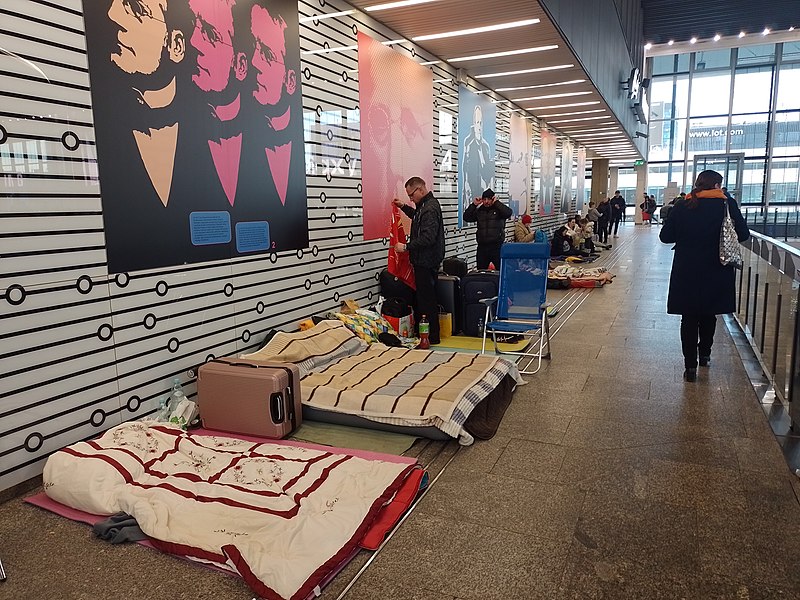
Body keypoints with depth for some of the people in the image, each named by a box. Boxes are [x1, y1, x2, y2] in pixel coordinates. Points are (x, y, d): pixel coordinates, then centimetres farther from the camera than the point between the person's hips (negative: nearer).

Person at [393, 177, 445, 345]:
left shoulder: (430, 208, -20)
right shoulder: (425, 205, 13)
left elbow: (428, 238, -28)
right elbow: (418, 217, 36)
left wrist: (406, 247, -23)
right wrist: (403, 206, 24)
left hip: (426, 262, -11)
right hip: (423, 260, 11)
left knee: (426, 298, -4)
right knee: (423, 296, 15)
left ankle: (432, 337, 4)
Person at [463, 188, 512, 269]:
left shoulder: (499, 209, -1)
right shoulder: (479, 211, 11)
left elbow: (508, 213, -21)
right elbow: (466, 217, 5)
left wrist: (496, 202, -15)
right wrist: (474, 205, -2)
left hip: (497, 246, -4)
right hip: (482, 247, 4)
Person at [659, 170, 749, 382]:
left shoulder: (681, 207, -4)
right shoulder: (727, 205, -7)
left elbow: (665, 236, -1)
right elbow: (743, 235, -4)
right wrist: (717, 236, 13)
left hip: (686, 273, 0)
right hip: (716, 272, 0)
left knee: (689, 317, 7)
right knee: (708, 315, 20)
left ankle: (691, 366, 6)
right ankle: (704, 354, 37)